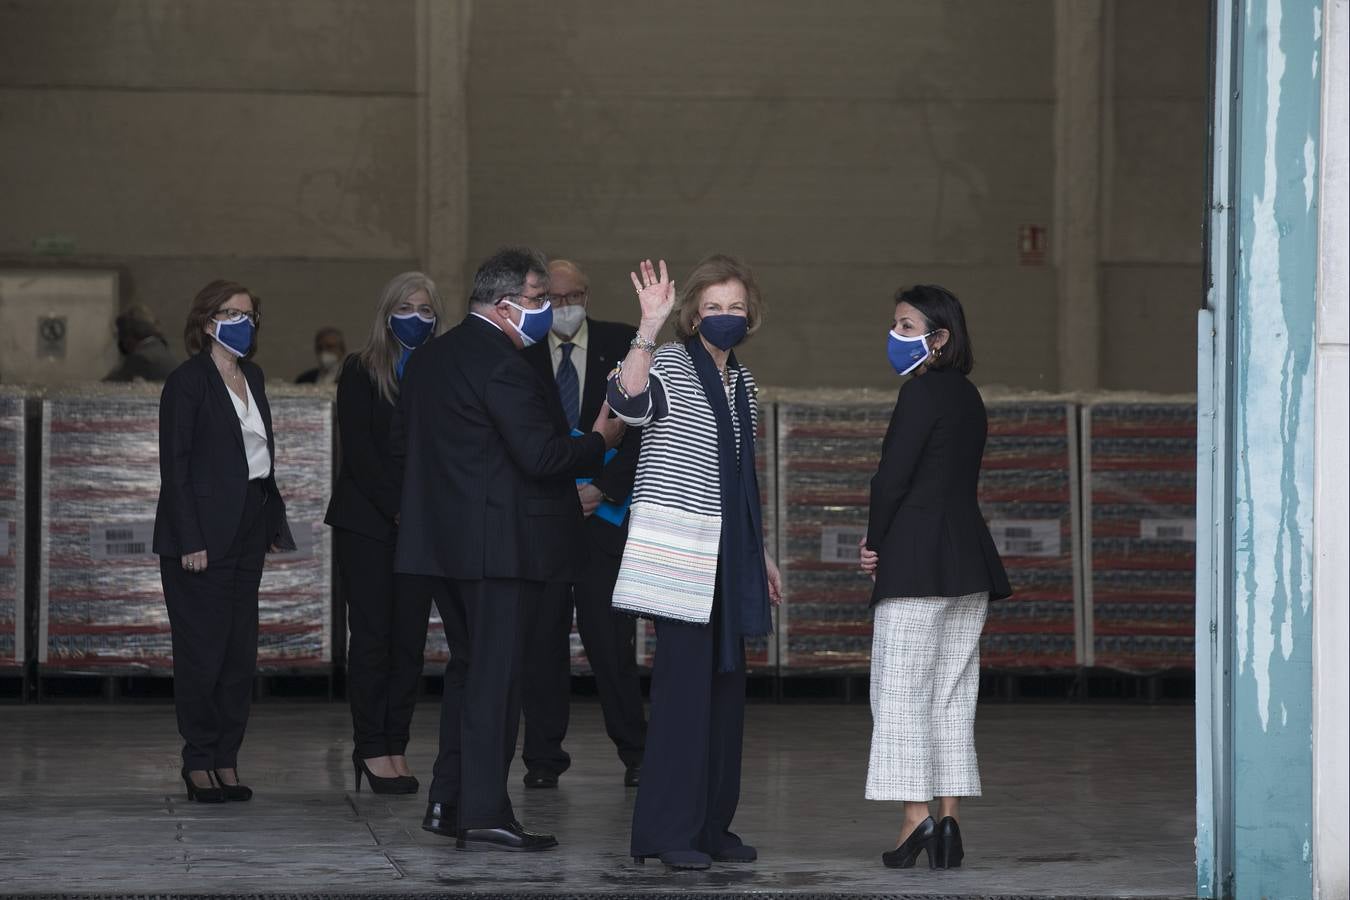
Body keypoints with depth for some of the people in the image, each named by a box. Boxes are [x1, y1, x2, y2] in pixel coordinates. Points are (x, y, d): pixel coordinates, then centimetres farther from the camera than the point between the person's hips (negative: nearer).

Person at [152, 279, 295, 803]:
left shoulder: (251, 378, 15)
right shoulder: (187, 382, -8)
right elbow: (174, 466, -11)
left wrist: (274, 524, 10)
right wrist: (190, 541, -16)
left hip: (247, 533, 7)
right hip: (202, 537, -7)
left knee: (241, 650, 6)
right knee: (202, 649, -4)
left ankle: (226, 760, 11)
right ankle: (199, 762, 3)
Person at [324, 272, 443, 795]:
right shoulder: (361, 372, 1)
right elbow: (358, 450, -6)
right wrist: (399, 509, -13)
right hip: (367, 522, -3)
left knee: (410, 638, 2)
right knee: (373, 635, -3)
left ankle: (396, 747, 6)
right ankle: (372, 749, 0)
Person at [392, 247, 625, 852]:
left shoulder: (430, 358, 12)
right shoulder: (501, 365, -17)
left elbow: (400, 442, 19)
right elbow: (540, 456, -22)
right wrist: (601, 440, -6)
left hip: (441, 539, 9)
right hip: (499, 543, -9)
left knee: (467, 667, 18)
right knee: (496, 676, -4)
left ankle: (448, 801, 20)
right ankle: (484, 816, -3)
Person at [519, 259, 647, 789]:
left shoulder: (621, 344, 6)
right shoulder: (519, 353, 5)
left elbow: (641, 426, 2)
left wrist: (604, 488, -7)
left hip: (603, 509, -1)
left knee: (610, 636, -4)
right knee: (540, 636, 1)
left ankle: (634, 750, 7)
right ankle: (543, 758, 8)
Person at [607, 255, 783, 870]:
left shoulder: (741, 381, 17)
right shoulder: (672, 364, -6)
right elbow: (629, 401, -30)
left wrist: (760, 551, 24)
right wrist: (649, 325, -37)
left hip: (726, 553, 8)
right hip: (677, 549, -8)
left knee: (725, 681, 8)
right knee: (685, 678, -10)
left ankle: (712, 824, 16)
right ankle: (669, 830, -7)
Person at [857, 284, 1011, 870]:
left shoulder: (922, 391, -11)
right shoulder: (968, 397, 15)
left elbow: (892, 477, -14)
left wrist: (875, 543, 1)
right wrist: (883, 542, 8)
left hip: (917, 559, -8)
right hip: (969, 562, 8)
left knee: (902, 690, -5)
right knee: (952, 694, 8)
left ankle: (916, 816, -10)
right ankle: (949, 820, 6)